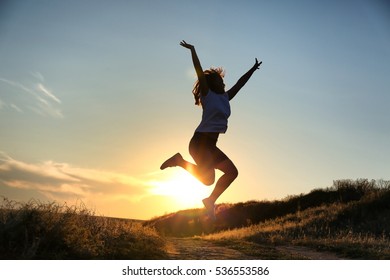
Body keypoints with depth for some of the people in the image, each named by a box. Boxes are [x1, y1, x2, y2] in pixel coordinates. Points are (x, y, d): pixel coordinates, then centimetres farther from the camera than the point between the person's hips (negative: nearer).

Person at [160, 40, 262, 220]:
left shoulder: (225, 97, 15)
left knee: (232, 172, 6)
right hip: (199, 142, -8)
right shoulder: (207, 95, -3)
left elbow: (240, 83, 22)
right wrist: (192, 50, -13)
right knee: (208, 179, -17)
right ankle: (179, 161, 2)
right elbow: (199, 72, -10)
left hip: (211, 145, 8)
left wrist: (252, 69, 27)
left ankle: (210, 200, 13)